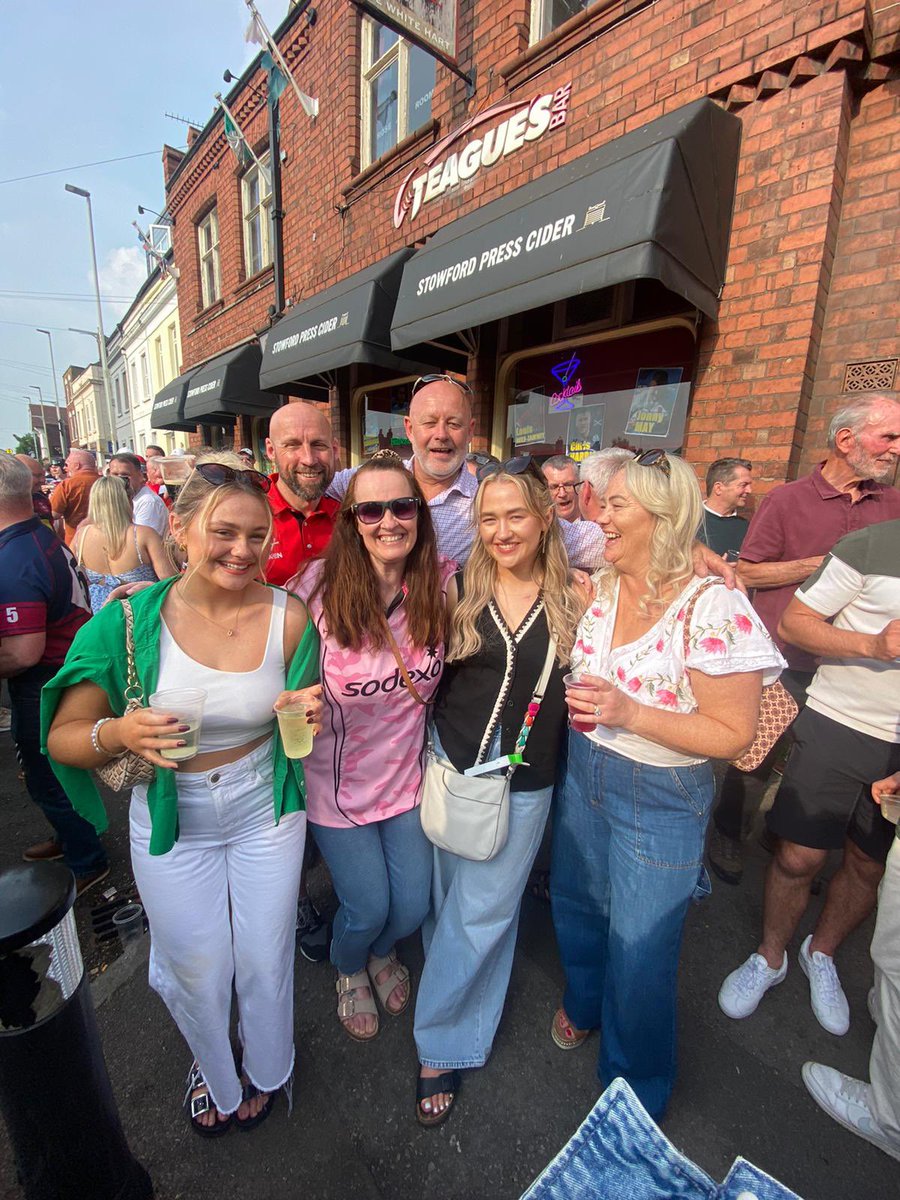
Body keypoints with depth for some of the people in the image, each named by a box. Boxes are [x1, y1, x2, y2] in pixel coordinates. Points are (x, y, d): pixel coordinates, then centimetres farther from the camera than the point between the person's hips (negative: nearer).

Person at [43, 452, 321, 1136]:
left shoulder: (288, 617, -15)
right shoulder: (131, 621, -17)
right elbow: (63, 736, -10)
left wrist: (309, 713, -22)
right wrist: (119, 734, -31)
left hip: (265, 811, 0)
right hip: (172, 821, 0)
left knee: (266, 962, 20)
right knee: (196, 972, 23)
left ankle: (266, 1070, 57)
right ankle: (217, 1075, 60)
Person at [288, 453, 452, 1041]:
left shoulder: (442, 583, -11)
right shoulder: (319, 584, -19)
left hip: (408, 775, 3)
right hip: (339, 781, -2)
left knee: (413, 907, 15)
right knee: (368, 908, 10)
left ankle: (384, 953, 55)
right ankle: (350, 973, 51)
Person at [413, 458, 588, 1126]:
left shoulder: (572, 598, -6)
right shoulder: (460, 588, -4)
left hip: (525, 781, -1)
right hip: (452, 764, 1)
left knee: (480, 912, 9)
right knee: (454, 901, 17)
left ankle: (441, 1044, 35)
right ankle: (464, 1033, 45)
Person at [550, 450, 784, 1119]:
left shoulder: (712, 609, -23)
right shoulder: (601, 587, -4)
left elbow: (734, 735, -19)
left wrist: (630, 713, -27)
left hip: (661, 799, -5)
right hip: (582, 776, 6)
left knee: (639, 946, 13)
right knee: (574, 905, 25)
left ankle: (636, 1093, 45)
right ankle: (584, 1002, 59)